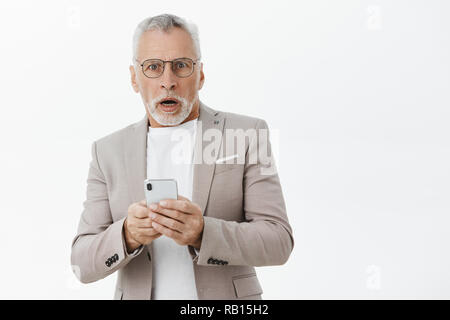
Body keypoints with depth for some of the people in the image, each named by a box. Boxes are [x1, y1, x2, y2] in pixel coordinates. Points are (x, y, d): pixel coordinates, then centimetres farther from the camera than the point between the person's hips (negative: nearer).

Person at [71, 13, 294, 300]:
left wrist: (203, 233, -25)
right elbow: (84, 265, -2)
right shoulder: (109, 152, 2)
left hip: (225, 298, -2)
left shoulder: (247, 135, -3)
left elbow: (278, 241, -9)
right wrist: (127, 235, -21)